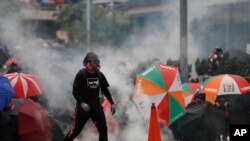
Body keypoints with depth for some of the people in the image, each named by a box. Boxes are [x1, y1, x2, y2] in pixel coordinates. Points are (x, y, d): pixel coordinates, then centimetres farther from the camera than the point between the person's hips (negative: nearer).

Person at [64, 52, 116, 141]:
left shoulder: (100, 75, 4)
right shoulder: (81, 74, -11)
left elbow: (105, 90, 14)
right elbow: (75, 91, -14)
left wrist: (112, 103, 11)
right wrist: (81, 103, -26)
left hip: (96, 106, 5)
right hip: (83, 107, -5)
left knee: (103, 129, 1)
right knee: (76, 130, 1)